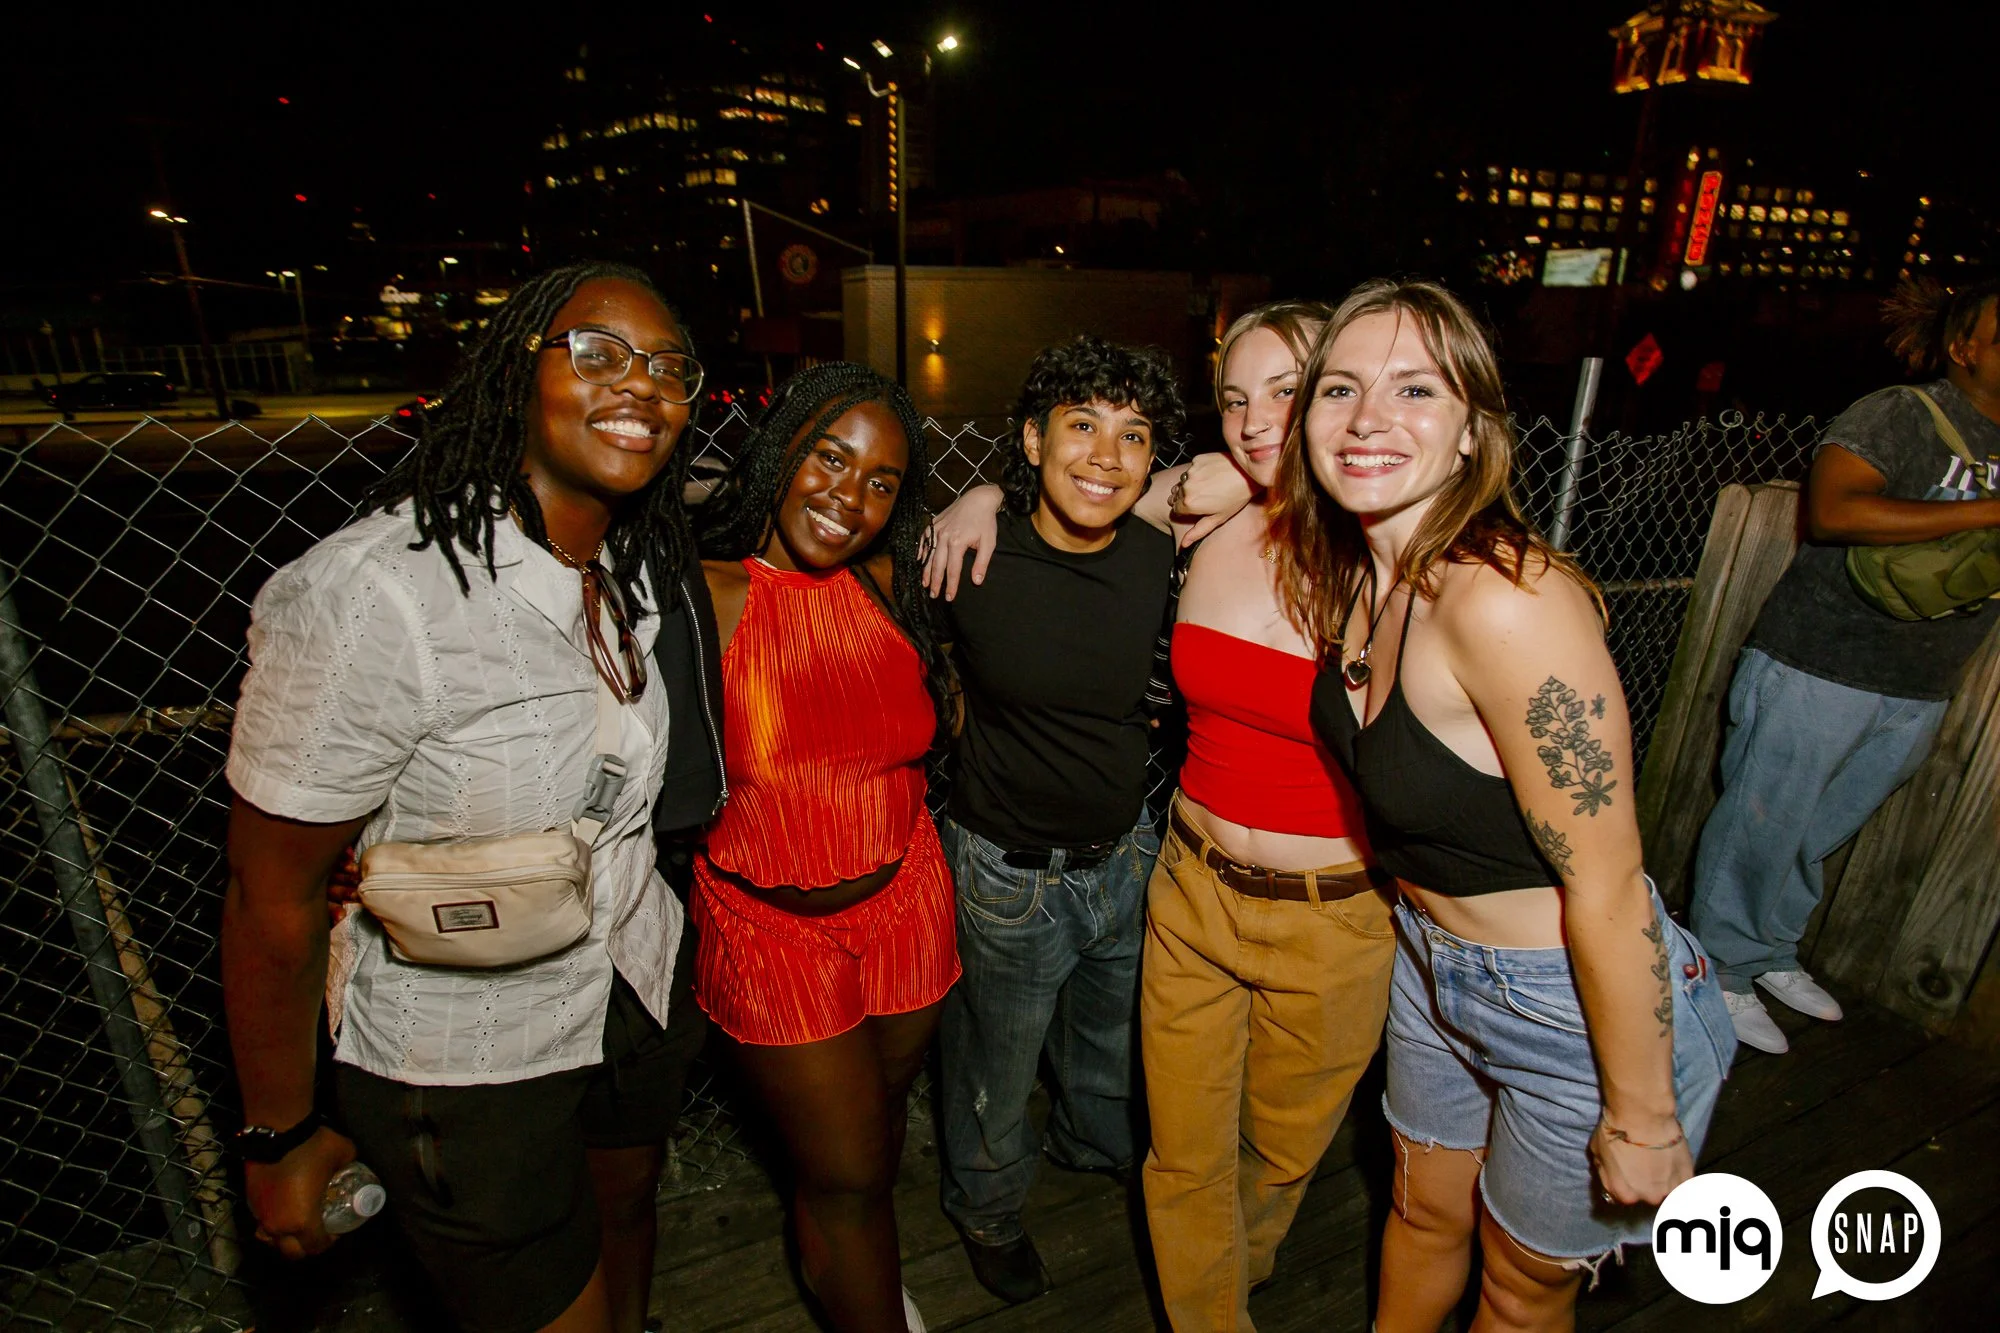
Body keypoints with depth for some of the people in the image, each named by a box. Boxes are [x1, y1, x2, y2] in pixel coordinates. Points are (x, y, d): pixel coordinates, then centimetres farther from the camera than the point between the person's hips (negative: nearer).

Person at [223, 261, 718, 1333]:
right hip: (464, 1062, -6)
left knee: (625, 1212, 30)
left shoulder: (637, 568, -5)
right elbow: (271, 898, -20)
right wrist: (280, 1142, -9)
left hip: (639, 985, 7)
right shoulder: (371, 595, -29)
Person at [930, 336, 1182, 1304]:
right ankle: (987, 1212, 55)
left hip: (1128, 854, 4)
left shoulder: (1159, 555, -11)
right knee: (995, 1075, 21)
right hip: (1007, 872, -4)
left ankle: (1096, 1147, 66)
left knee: (1115, 1043, 31)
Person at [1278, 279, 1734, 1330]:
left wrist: (1641, 1121, -16)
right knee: (1423, 1215, 30)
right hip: (1434, 961, 6)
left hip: (1587, 1007, -6)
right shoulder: (1352, 571, -8)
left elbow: (1608, 895, -26)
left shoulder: (1506, 599, -32)